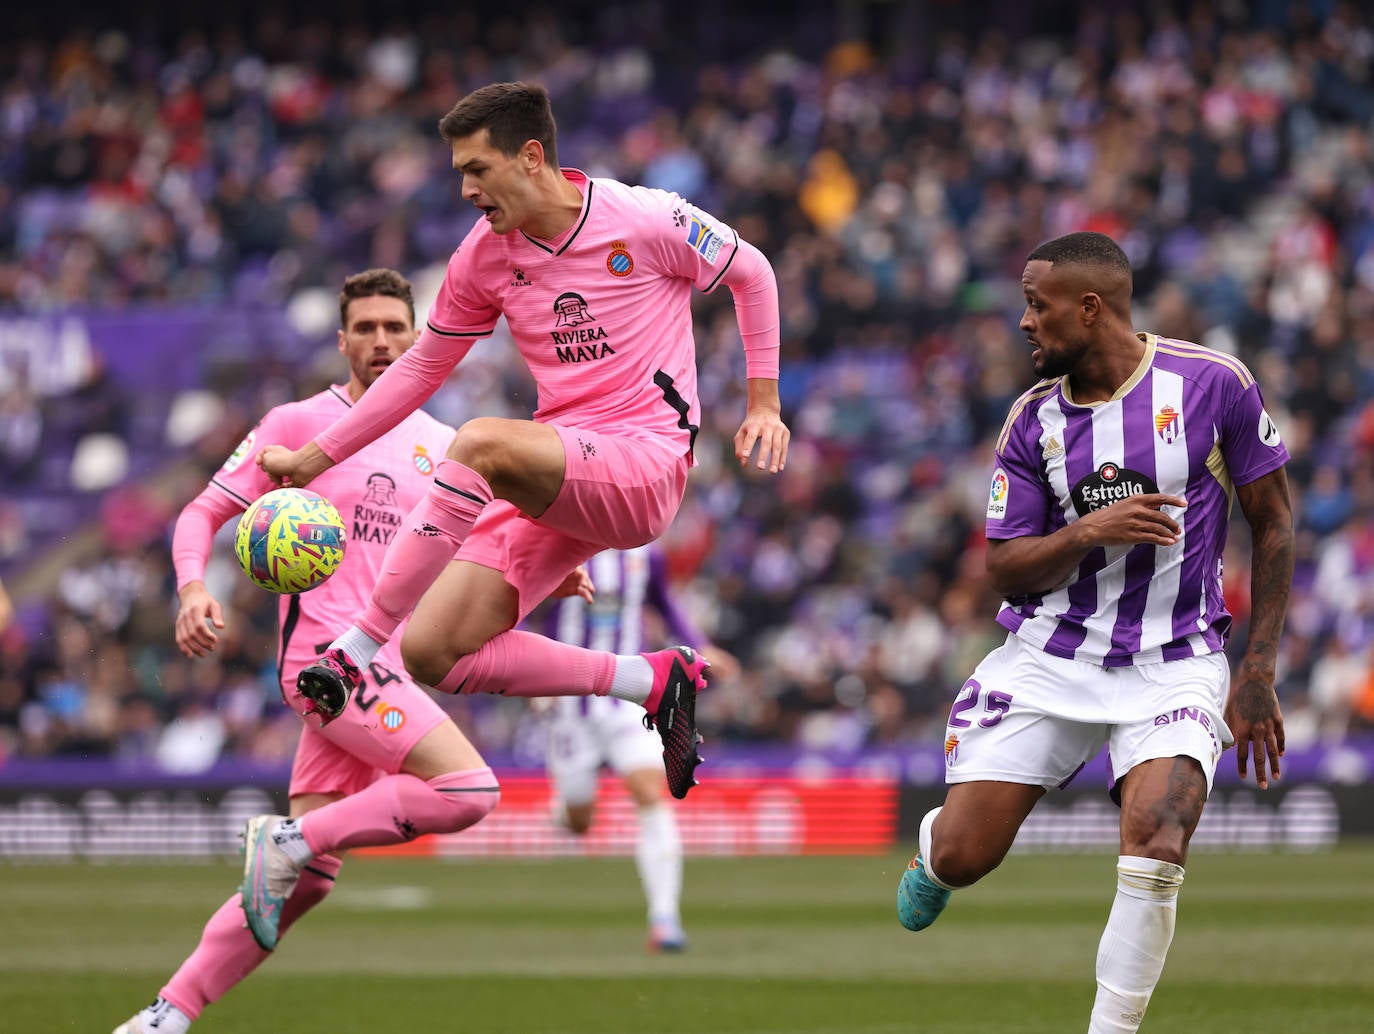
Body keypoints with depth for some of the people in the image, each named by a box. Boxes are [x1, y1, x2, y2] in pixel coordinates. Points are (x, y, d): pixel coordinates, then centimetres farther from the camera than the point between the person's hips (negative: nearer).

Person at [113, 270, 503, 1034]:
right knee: (470, 789, -23)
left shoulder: (441, 446, 17)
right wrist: (193, 586, -17)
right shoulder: (299, 424, 1)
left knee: (304, 881, 2)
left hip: (384, 669, 6)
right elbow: (204, 512, 3)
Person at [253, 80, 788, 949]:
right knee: (433, 655, -12)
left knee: (482, 444, -36)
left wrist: (763, 401, 4)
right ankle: (654, 681, 1)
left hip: (646, 462, -7)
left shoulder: (646, 221, -7)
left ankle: (354, 655, -29)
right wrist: (318, 457, 16)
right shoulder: (483, 257, 6)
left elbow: (751, 272, 9)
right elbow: (424, 366, 18)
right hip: (556, 480, 7)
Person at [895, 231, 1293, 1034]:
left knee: (1156, 844, -26)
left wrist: (1258, 672, -3)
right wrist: (1089, 531, -22)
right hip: (1051, 659, 2)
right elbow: (1005, 569, 0)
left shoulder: (1213, 383, -7)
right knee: (963, 856, -2)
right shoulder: (1033, 421, 0)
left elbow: (1274, 523, 1)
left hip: (1173, 663, -2)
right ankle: (931, 855, 37)